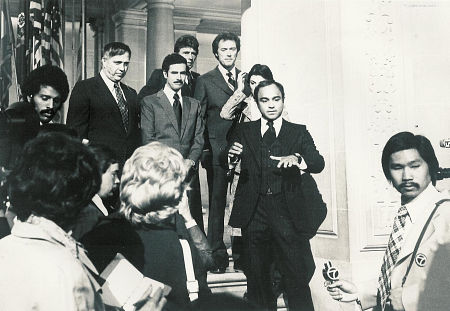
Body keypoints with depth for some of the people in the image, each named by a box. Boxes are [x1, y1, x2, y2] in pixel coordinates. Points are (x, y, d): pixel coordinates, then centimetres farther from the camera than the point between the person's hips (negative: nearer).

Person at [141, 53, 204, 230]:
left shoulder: (194, 105, 19)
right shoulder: (149, 102, 7)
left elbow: (199, 138, 13)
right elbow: (147, 140, -1)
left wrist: (191, 160, -5)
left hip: (189, 171, 3)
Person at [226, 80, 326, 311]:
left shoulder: (299, 132, 9)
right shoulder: (244, 131, 12)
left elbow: (319, 163, -3)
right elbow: (225, 164, 4)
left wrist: (297, 158, -24)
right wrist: (231, 155, -20)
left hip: (288, 212, -1)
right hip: (255, 213, 2)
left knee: (297, 278, -2)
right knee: (257, 277, 10)